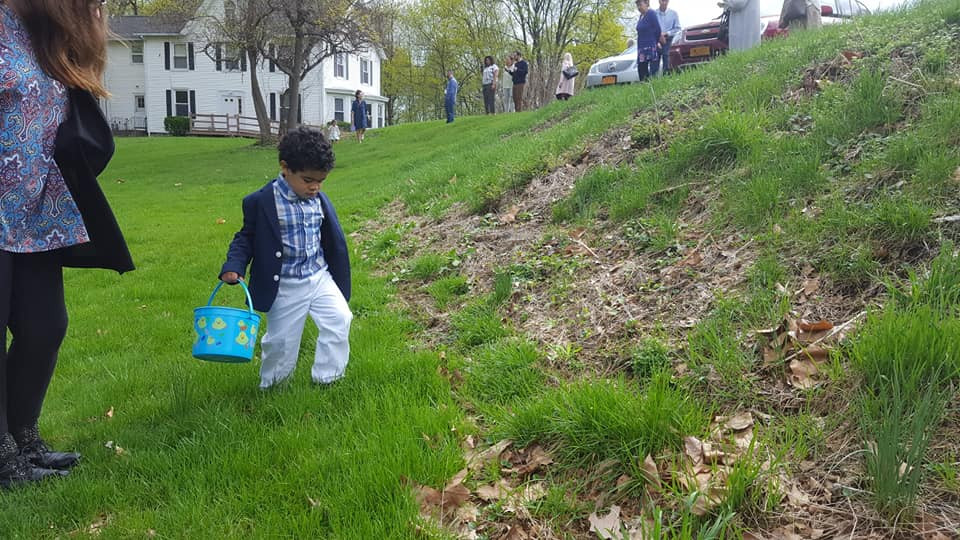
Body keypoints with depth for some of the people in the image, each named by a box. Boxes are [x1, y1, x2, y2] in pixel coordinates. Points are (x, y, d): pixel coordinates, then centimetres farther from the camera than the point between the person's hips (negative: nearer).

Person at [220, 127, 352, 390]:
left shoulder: (319, 200, 1)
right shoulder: (261, 202, -14)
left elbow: (332, 241, 11)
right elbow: (246, 238, -4)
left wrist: (340, 279, 15)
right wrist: (233, 267, -21)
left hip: (320, 278, 4)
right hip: (285, 287, -3)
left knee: (340, 320, -9)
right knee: (282, 340, 7)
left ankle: (327, 379, 8)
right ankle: (271, 387, 33)